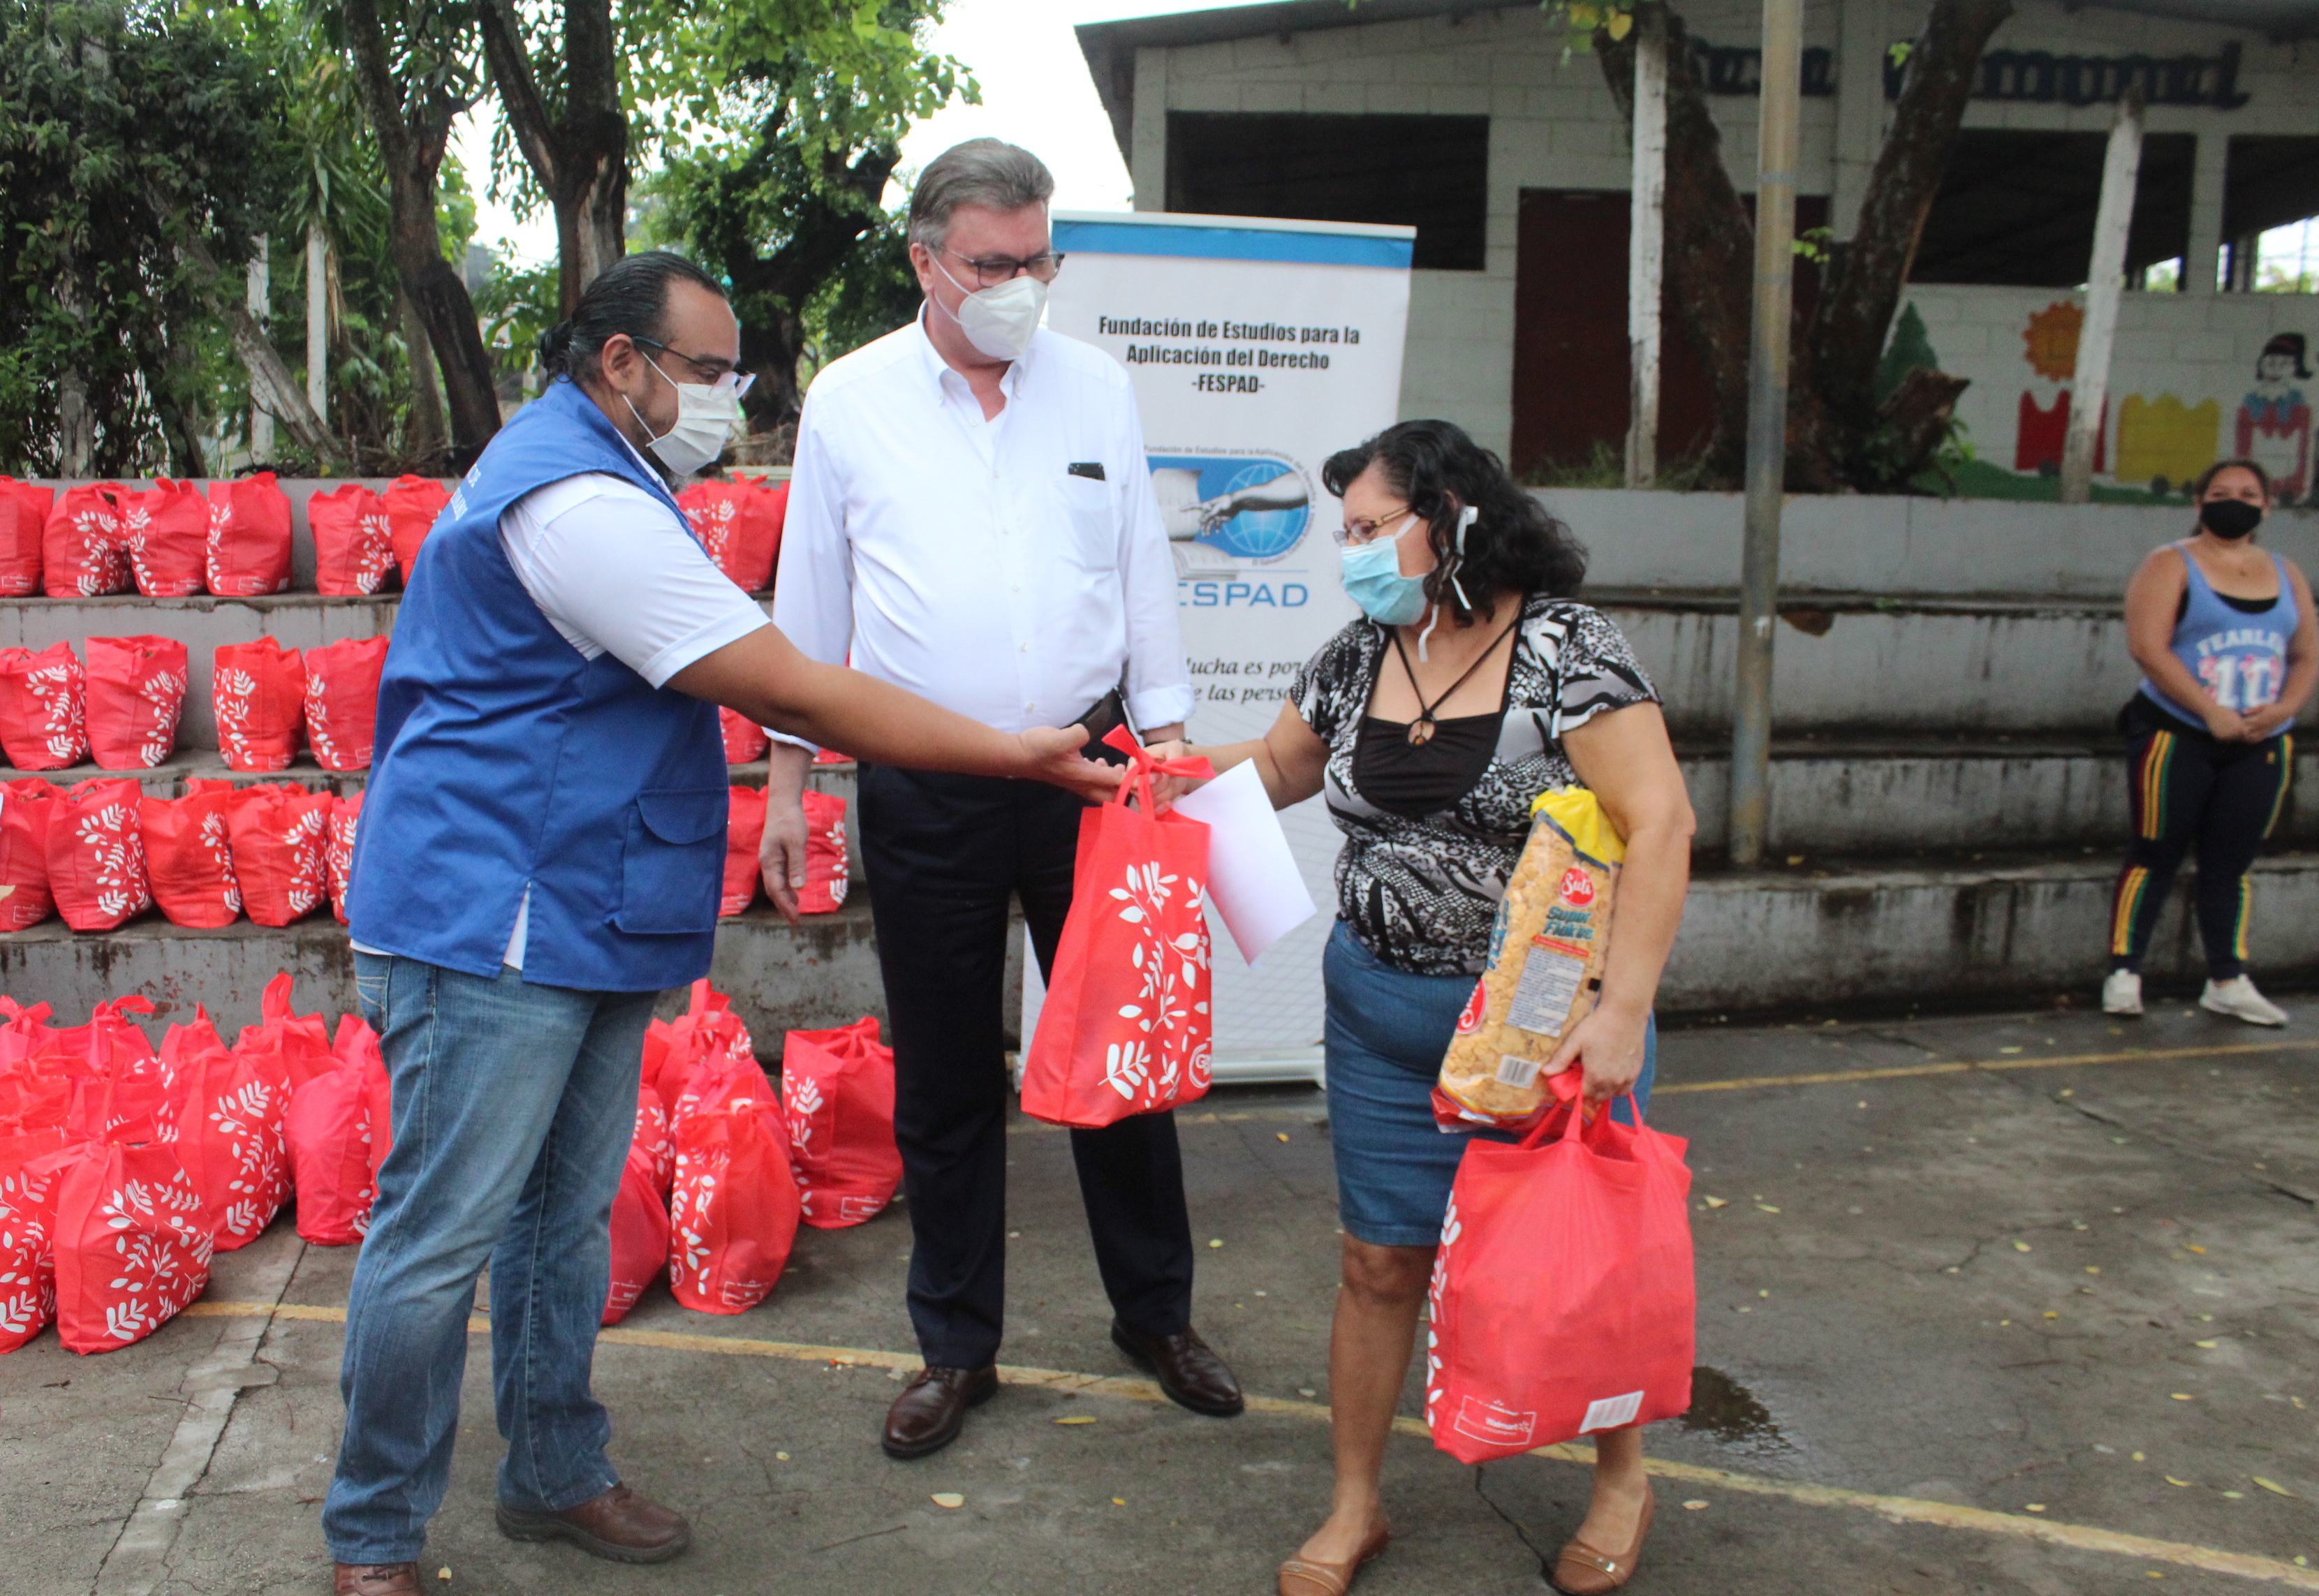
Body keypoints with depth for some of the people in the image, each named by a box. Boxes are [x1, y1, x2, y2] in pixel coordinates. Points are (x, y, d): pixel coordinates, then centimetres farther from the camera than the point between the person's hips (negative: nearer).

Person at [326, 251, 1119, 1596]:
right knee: (441, 1234, -1)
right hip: (489, 927, -11)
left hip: (585, 921, 11)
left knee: (568, 1212, 17)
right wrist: (1017, 754, -17)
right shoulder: (578, 502, -19)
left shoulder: (597, 480, 18)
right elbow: (792, 693, -22)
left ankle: (558, 1477, 30)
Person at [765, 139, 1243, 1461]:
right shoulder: (850, 400, 2)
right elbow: (809, 601, 7)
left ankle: (1158, 1312, 29)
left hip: (1086, 771, 1)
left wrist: (1161, 749, 4)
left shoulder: (1098, 387, 5)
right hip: (923, 792, -1)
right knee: (944, 1078, 9)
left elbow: (1146, 577, 8)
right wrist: (789, 778, 6)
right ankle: (957, 1348, 25)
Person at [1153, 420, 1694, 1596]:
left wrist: (1622, 1010, -24)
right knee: (1383, 1261, 9)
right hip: (1385, 1008, 4)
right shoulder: (1356, 658, 3)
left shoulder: (1563, 651, -14)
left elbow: (1659, 820, -19)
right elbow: (1277, 767, 19)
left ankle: (1621, 1478, 38)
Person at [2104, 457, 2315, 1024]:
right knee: (2156, 856, -1)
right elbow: (2148, 647, -14)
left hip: (2260, 747, 4)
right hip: (2178, 737, -4)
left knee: (2231, 865, 8)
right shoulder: (2171, 566, -3)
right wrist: (2211, 711, -19)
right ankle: (2124, 973, 5)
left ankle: (2228, 981, 14)